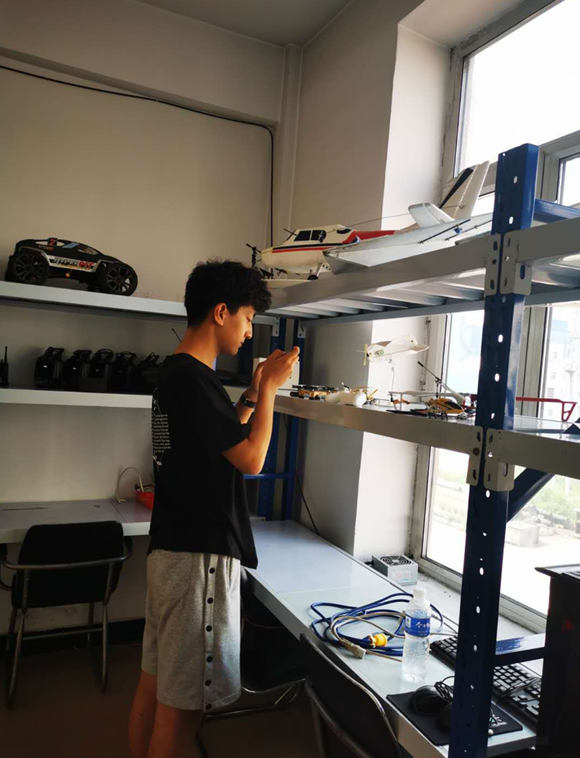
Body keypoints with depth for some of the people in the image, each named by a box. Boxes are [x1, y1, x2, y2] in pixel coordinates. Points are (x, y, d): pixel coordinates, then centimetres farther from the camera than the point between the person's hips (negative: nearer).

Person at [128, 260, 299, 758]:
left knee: (154, 685, 20)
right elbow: (251, 459, -17)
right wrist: (269, 388, -7)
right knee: (183, 705, 3)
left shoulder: (175, 372, 12)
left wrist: (255, 393, 13)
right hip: (200, 556, -10)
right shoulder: (194, 378, -19)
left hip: (169, 549, 10)